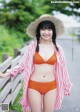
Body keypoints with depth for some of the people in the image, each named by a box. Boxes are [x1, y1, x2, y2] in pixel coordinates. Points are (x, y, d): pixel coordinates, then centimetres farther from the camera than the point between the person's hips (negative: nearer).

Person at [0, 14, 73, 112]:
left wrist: (66, 86, 13)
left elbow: (62, 68, 6)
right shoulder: (32, 46, -7)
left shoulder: (57, 48, -1)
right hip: (34, 86, -1)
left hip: (51, 87, 2)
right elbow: (22, 64, -4)